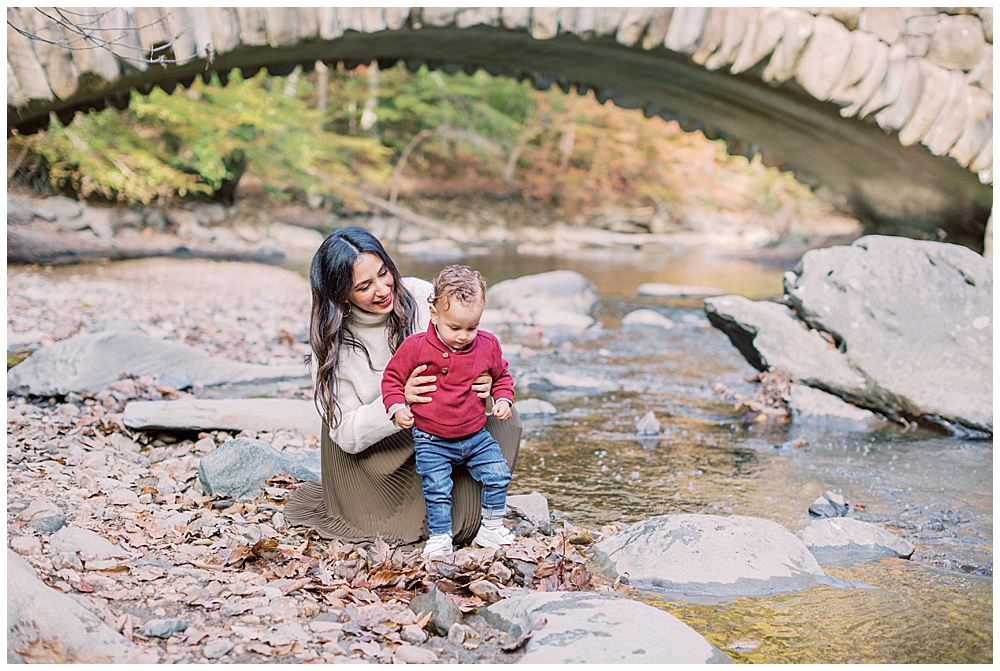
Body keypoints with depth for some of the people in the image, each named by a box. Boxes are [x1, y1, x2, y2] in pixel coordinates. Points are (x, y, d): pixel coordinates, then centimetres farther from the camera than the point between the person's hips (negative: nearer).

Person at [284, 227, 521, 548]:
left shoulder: (421, 296, -11)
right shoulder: (330, 344, -14)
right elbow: (347, 434, -17)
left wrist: (483, 380, -25)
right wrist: (399, 400, -35)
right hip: (380, 453, -2)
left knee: (504, 422, -22)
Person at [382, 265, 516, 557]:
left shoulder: (488, 346, -4)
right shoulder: (416, 347, -14)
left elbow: (501, 375, 15)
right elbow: (393, 376, -1)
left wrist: (503, 399, -2)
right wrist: (397, 408, -14)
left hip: (475, 436, 3)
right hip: (432, 440, -3)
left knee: (498, 474, -3)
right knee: (437, 488, -12)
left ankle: (492, 527, 15)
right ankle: (439, 537, 3)